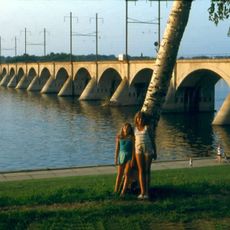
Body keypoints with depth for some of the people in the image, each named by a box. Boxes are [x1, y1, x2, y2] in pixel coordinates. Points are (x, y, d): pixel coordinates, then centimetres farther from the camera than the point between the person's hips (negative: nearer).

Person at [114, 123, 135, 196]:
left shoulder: (132, 137, -4)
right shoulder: (119, 137, 2)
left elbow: (133, 148, -7)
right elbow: (117, 148, 4)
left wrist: (133, 159, -14)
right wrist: (116, 159, -1)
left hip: (129, 156, -2)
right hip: (121, 156, 2)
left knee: (127, 174, -10)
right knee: (119, 174, 2)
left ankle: (123, 192, -11)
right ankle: (116, 191, 8)